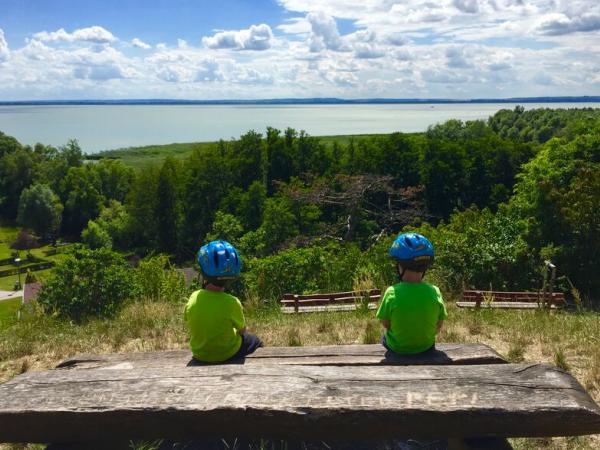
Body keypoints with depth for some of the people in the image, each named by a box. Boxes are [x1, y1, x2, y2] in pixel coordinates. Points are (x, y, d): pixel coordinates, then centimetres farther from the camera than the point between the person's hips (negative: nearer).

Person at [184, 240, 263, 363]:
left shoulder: (194, 298, -20)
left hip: (199, 354, 4)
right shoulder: (232, 303, -29)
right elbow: (242, 331, -12)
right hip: (227, 355, -4)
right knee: (255, 342, 26)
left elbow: (190, 326, -3)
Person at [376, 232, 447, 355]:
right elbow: (438, 327, -8)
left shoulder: (392, 293, -26)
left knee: (384, 337, 31)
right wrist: (424, 336, 10)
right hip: (426, 347, 2)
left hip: (397, 348, -2)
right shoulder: (435, 292, -20)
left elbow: (385, 324, -12)